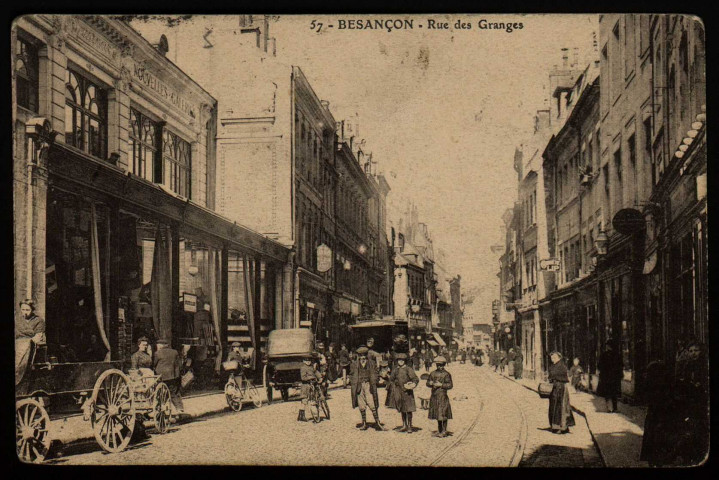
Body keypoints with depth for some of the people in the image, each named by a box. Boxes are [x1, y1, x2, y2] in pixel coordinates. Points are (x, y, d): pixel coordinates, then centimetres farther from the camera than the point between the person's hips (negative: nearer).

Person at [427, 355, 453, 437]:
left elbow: (450, 385, -8)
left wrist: (441, 385, -16)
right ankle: (439, 430, 22)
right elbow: (428, 383, 18)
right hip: (434, 396, 6)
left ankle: (444, 431, 1)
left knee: (443, 414, -6)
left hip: (443, 396, -5)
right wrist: (431, 383, -4)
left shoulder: (446, 374, -3)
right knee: (437, 414, 12)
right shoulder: (433, 374, 13)